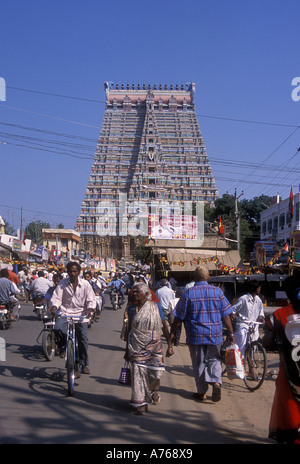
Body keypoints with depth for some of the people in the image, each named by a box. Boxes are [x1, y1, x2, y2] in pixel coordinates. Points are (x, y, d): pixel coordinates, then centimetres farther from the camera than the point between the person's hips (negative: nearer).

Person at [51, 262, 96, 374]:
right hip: (65, 313, 0)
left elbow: (91, 300, 0)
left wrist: (89, 309, -19)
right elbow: (56, 298, -3)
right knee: (57, 328, -28)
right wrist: (54, 308, -23)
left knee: (83, 338, -6)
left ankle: (84, 364, 11)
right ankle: (63, 346, 5)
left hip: (80, 314, 0)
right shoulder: (62, 284, 1)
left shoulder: (85, 284, 2)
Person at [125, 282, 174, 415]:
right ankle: (141, 403, 10)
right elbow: (129, 329, 12)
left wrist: (170, 346, -5)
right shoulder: (132, 309, 4)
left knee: (156, 372, -6)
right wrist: (127, 349, 14)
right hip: (137, 348, 1)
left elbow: (164, 327, 0)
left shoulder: (155, 307, -1)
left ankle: (153, 390, 28)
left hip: (154, 346, -1)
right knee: (138, 373, -2)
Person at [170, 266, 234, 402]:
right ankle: (216, 382, -7)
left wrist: (172, 332, 7)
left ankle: (201, 392, 16)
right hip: (215, 335, 2)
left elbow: (179, 317, -4)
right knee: (214, 360, 15)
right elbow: (226, 315, 2)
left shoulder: (188, 293, -6)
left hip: (195, 336, -2)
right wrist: (231, 333, 10)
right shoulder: (217, 292, 0)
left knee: (199, 363, 9)